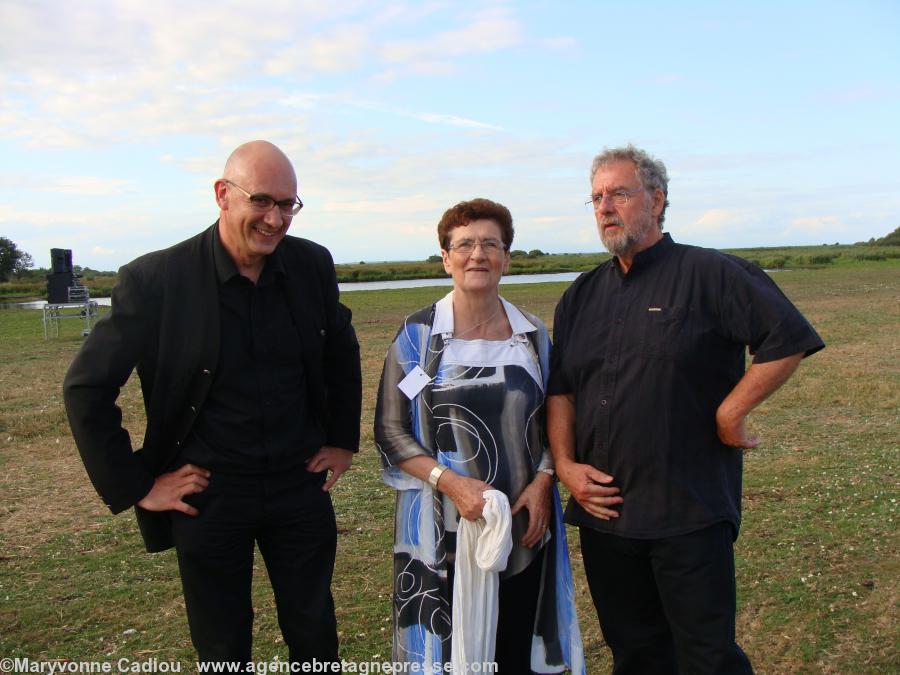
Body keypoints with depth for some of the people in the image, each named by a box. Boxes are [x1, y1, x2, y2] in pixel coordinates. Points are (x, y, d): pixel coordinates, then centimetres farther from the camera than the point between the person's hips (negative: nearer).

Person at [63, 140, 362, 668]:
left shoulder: (312, 264, -4)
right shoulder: (156, 279, -14)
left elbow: (342, 354, 13)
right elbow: (87, 387, -6)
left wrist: (343, 440, 11)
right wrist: (135, 487, -6)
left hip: (301, 487, 3)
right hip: (208, 497, -2)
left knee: (316, 639, 17)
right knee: (224, 650, 16)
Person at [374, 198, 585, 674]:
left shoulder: (532, 335, 6)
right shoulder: (418, 334, -3)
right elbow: (390, 431, -4)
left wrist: (542, 482, -5)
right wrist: (449, 481, -17)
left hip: (525, 528, 3)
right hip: (442, 532, -2)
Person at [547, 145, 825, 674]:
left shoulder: (709, 273, -6)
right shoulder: (582, 295, 12)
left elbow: (789, 341, -9)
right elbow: (560, 389, 13)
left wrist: (730, 414, -10)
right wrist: (565, 464, 1)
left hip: (690, 512, -5)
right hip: (603, 507, 5)